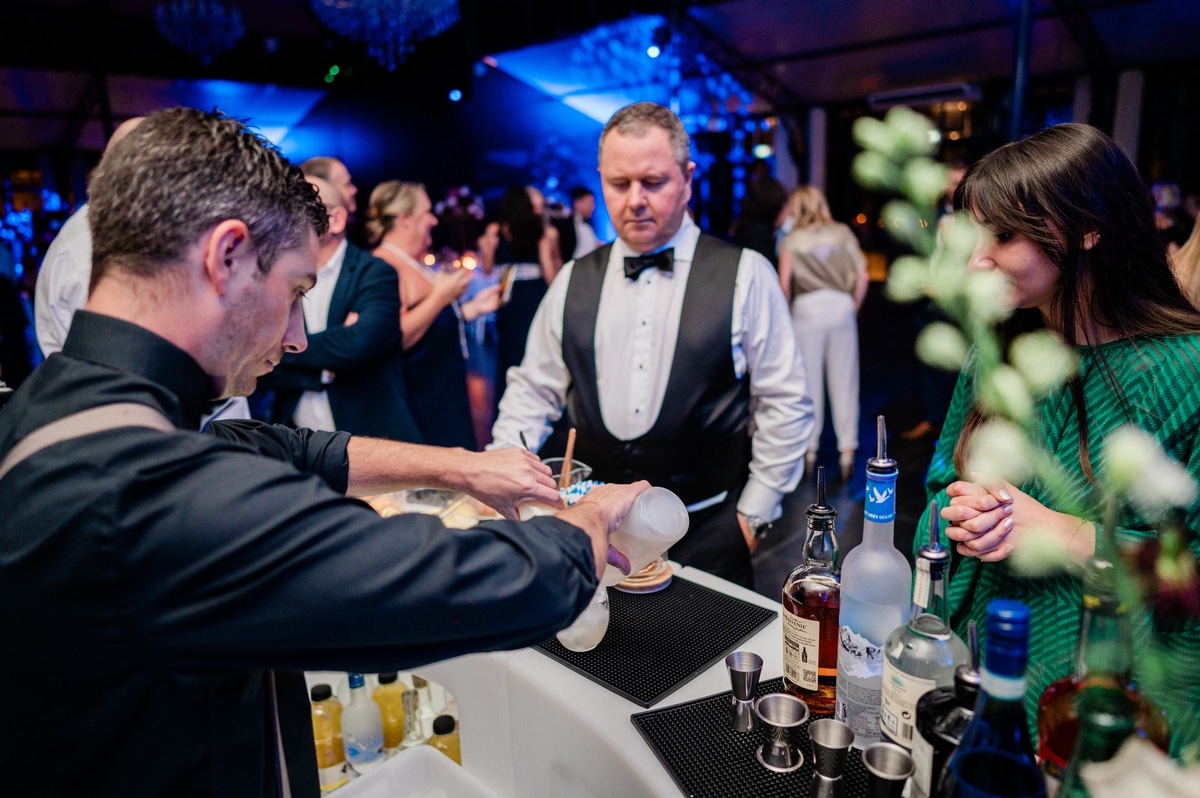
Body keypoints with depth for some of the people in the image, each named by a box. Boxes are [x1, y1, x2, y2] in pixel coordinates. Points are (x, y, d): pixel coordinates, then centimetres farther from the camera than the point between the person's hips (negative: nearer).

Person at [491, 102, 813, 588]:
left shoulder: (745, 277, -6)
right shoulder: (573, 282, 5)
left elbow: (786, 405, -3)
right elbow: (533, 390, 10)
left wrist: (752, 514, -4)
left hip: (706, 532, -2)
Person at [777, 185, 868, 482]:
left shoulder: (792, 240, 3)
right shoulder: (843, 233, 8)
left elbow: (784, 285, -5)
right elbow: (862, 276, 2)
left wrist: (790, 313, 10)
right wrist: (854, 307, 14)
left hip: (807, 308, -1)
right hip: (842, 306, 1)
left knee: (809, 379, 6)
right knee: (844, 379, 4)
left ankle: (810, 449, 13)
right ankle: (847, 450, 6)